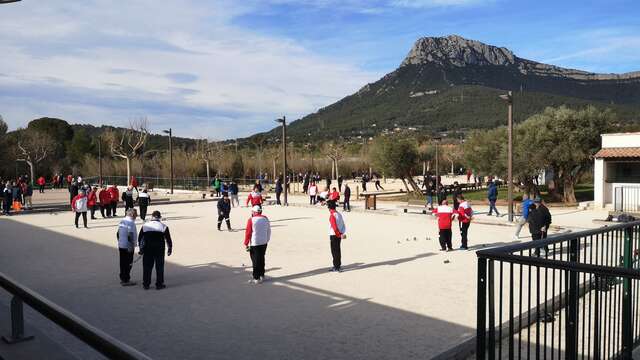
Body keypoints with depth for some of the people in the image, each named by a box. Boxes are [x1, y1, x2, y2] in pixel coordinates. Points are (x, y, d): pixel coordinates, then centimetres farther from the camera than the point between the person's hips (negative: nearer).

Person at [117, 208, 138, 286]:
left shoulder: (121, 221, 9)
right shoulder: (131, 223, -18)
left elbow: (118, 233, 16)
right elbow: (130, 236, -23)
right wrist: (132, 246, -18)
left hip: (121, 246, 9)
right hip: (128, 247, -8)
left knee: (123, 263, 16)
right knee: (128, 264, 0)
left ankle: (122, 278, 25)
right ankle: (126, 280, 4)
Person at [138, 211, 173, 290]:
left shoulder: (145, 226, 6)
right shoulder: (163, 226, 0)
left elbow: (140, 238, 10)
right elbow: (168, 239, 1)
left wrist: (141, 248, 19)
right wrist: (169, 249, 10)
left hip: (147, 249, 2)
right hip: (159, 249, -2)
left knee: (147, 266, 9)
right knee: (159, 267, 5)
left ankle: (146, 284, 14)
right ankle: (159, 284, 8)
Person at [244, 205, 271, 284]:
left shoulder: (251, 220, -12)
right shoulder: (265, 218, 3)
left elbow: (248, 232, -11)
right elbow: (269, 231, 10)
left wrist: (246, 244, -3)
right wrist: (267, 240, 21)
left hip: (255, 244, -5)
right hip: (264, 242, 5)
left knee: (256, 260, 1)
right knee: (261, 259, 16)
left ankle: (256, 278, 3)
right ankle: (262, 276, 24)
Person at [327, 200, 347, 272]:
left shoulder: (332, 215, -17)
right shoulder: (339, 214, 9)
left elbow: (334, 227, -21)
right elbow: (343, 225, 8)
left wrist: (339, 235, -14)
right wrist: (343, 233, 3)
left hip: (334, 236, -8)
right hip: (339, 235, 8)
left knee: (335, 251, -1)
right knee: (338, 250, 16)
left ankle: (336, 267, 3)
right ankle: (338, 265, 25)